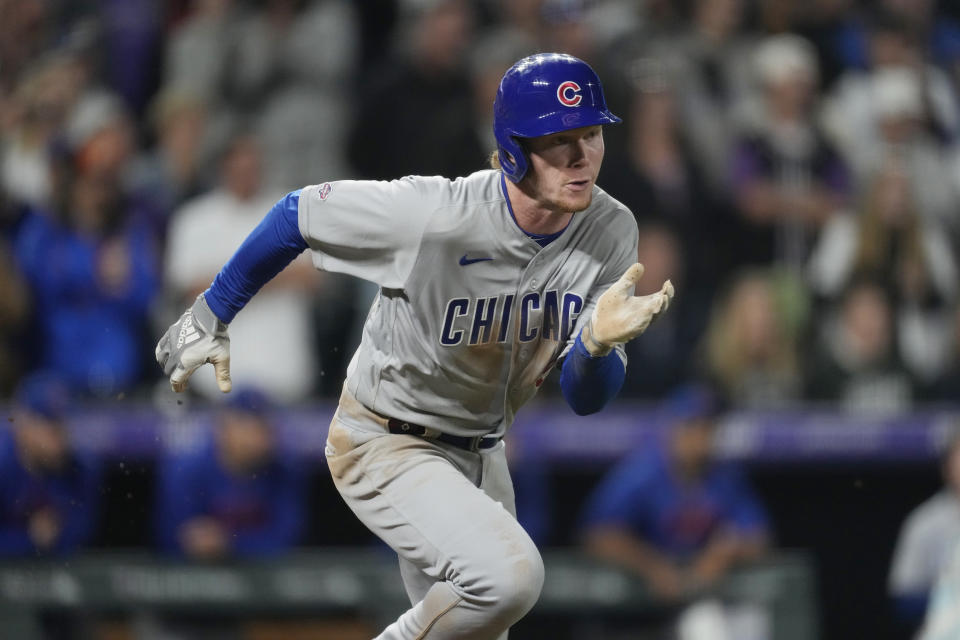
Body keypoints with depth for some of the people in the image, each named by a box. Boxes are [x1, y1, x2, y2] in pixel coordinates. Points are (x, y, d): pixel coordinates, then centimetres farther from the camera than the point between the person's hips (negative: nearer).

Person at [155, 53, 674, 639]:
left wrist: (598, 343, -35)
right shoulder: (433, 214, -30)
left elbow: (586, 399, -11)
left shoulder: (612, 232, -14)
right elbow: (300, 212, -14)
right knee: (510, 575, -29)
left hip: (480, 452, 7)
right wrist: (210, 317, -3)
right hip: (385, 447, -7)